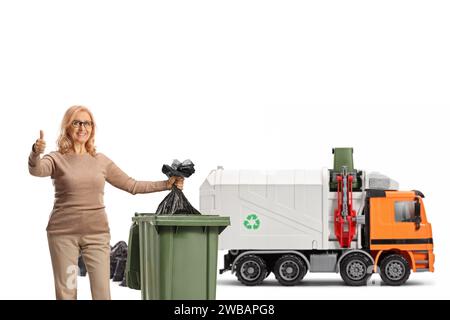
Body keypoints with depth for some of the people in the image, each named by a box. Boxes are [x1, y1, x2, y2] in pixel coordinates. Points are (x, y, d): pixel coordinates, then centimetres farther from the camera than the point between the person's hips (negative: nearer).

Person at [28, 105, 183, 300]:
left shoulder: (101, 161, 10)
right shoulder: (57, 159, 0)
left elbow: (132, 185, 15)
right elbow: (36, 170, -22)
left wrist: (166, 184, 8)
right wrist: (36, 152, -44)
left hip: (97, 233, 2)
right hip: (63, 233, -2)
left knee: (102, 293, -1)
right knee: (65, 292, 1)